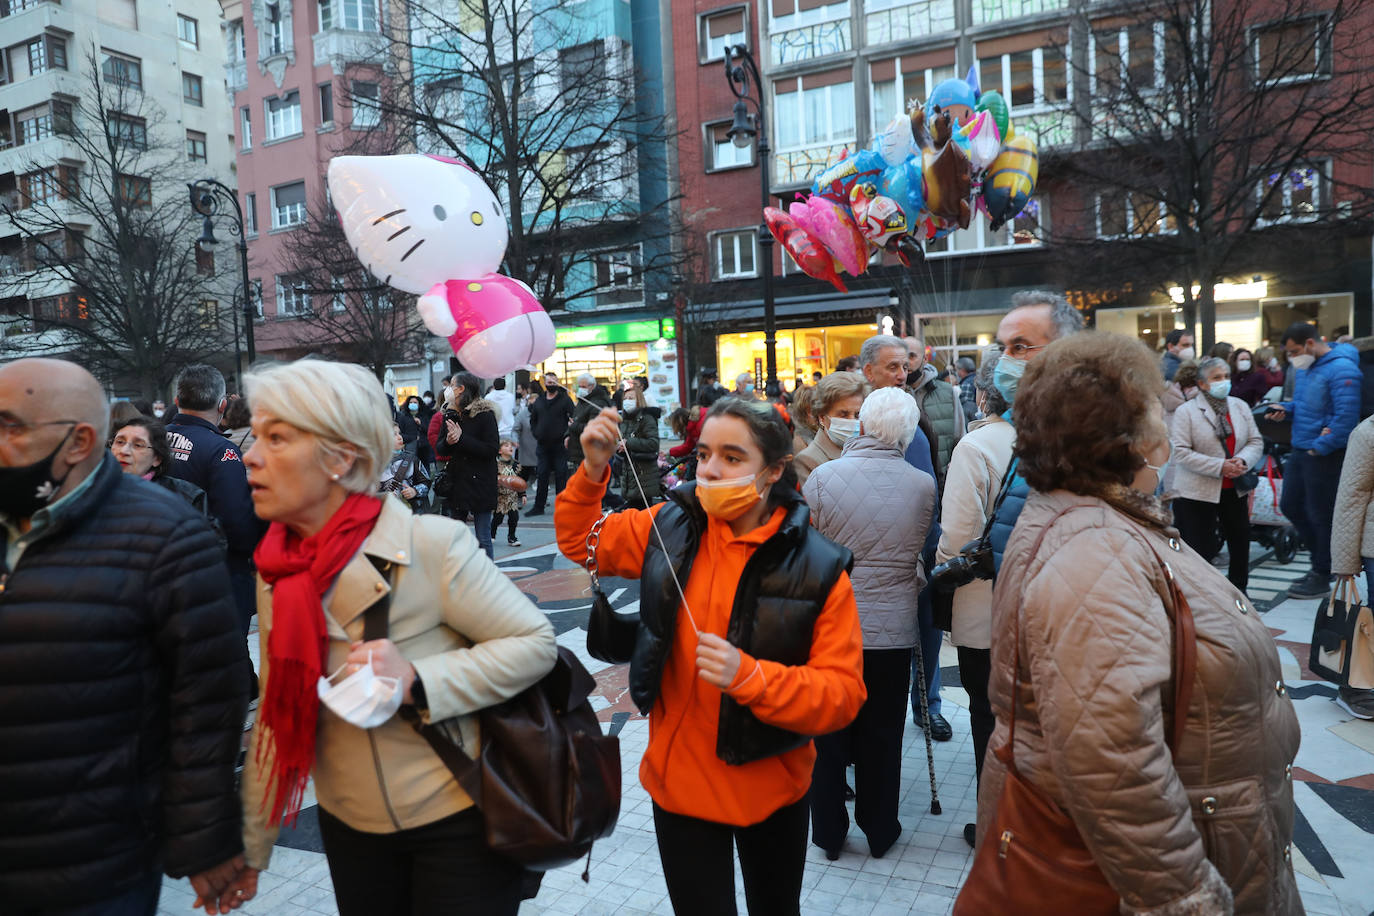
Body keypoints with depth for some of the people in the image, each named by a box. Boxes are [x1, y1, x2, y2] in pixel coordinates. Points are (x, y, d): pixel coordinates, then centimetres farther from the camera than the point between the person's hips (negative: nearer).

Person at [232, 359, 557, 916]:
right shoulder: (277, 571, -1)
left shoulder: (430, 545, -20)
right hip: (350, 826, 5)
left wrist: (417, 681, -28)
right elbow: (276, 720, 7)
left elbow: (536, 643, -17)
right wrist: (250, 848, 10)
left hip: (458, 822, -5)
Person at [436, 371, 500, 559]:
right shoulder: (449, 415, 11)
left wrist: (461, 438, -18)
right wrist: (448, 441, -11)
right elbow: (440, 450, 11)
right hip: (455, 482, 6)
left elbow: (492, 449, -16)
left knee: (483, 540, -1)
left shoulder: (485, 414, -8)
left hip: (480, 482, -6)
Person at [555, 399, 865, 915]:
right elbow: (579, 540, 6)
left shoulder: (818, 567, -17)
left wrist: (749, 675, -34)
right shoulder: (670, 528, -9)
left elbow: (843, 693, -19)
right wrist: (593, 470, -12)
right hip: (679, 781, 1)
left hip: (771, 789, -1)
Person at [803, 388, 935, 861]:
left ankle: (828, 832, 29)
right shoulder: (923, 485, -10)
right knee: (882, 737, 16)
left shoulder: (822, 476, -15)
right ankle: (879, 831, 32)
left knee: (828, 734, 15)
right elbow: (920, 553, 3)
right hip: (893, 629, 1)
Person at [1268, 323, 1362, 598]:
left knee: (1320, 514, 1)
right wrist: (1285, 408, 6)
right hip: (1301, 450, 9)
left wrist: (1319, 447, -21)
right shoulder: (1305, 367, 11)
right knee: (1290, 505, 15)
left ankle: (1322, 578, 14)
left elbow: (1346, 416, -24)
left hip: (1325, 454, -9)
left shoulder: (1341, 369, -18)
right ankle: (1325, 559, 32)